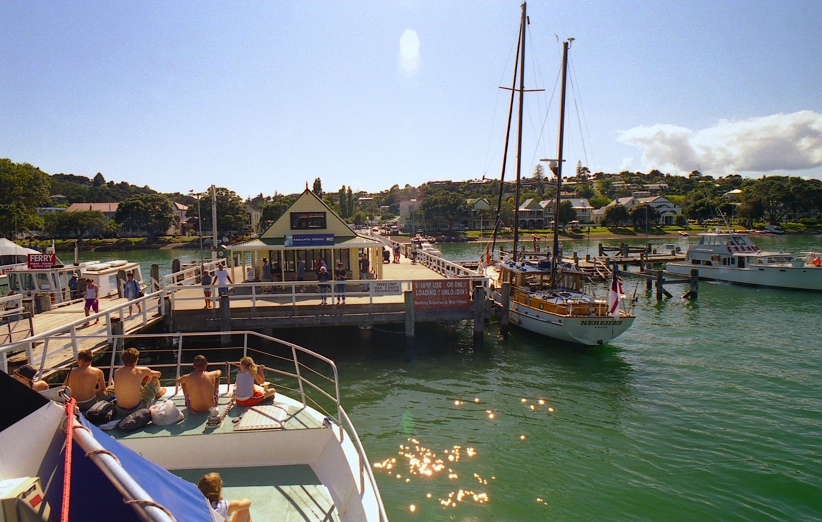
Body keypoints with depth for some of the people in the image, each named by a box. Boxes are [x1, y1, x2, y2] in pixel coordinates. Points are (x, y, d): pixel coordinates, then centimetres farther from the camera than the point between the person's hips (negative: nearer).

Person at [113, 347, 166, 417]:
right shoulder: (141, 370, -14)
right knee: (155, 378, 14)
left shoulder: (116, 372, -4)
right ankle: (158, 392, 47)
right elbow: (158, 374, 7)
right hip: (137, 409, -4)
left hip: (120, 411, 4)